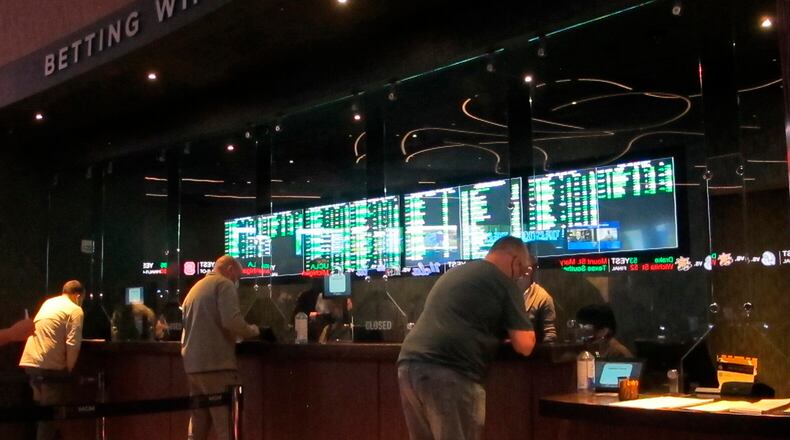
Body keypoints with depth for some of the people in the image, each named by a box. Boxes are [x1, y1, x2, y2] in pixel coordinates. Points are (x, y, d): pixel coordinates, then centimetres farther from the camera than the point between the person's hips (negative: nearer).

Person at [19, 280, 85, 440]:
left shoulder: (48, 303, 19)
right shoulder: (75, 310, -5)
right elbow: (72, 344, -14)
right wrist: (68, 368, -2)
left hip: (30, 361, 8)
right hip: (49, 365, -8)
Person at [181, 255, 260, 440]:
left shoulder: (195, 287, 22)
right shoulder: (224, 284, -4)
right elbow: (232, 321, -17)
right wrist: (252, 330, -1)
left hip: (193, 363, 8)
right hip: (215, 362, -8)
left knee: (199, 420, 12)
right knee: (225, 423, -7)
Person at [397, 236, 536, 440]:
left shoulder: (452, 274, 27)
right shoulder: (503, 282, 5)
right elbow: (524, 346, 3)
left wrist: (495, 333, 41)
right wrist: (525, 328, 24)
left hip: (408, 365, 8)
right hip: (450, 374, -7)